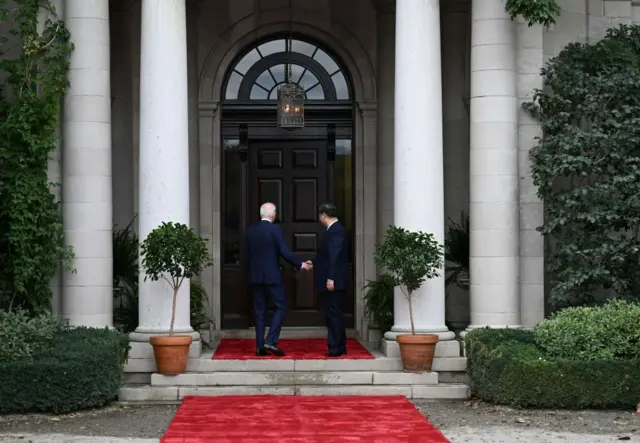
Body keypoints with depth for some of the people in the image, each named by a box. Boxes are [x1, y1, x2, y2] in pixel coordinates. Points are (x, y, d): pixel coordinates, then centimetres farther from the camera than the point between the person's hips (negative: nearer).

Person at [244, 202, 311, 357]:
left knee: (259, 311, 8)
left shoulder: (250, 231, 7)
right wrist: (300, 265, -1)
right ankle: (271, 341, -9)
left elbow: (246, 256, 10)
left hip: (255, 277, 5)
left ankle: (260, 346, 5)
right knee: (280, 306, 4)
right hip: (272, 276, -5)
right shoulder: (275, 229, -8)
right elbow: (285, 252, -13)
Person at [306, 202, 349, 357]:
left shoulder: (335, 231, -15)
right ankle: (338, 348, 17)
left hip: (333, 282, -10)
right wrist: (314, 263, 28)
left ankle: (336, 348, -4)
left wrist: (331, 278, -25)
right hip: (333, 282, 10)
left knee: (334, 315, -7)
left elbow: (335, 256, -22)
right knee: (333, 315, 13)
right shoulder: (335, 230, 16)